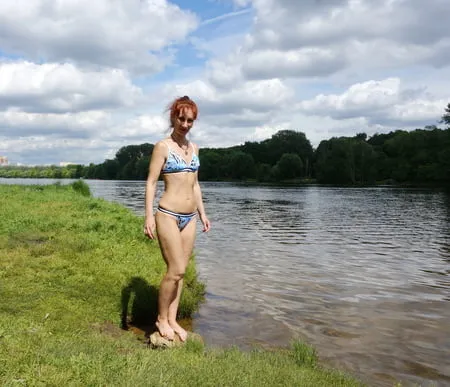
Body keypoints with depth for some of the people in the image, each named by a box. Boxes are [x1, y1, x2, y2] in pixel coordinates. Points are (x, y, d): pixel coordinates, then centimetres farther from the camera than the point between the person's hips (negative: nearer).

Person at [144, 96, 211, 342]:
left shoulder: (193, 148, 12)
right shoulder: (162, 147, -6)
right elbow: (151, 182, -9)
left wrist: (202, 213, 16)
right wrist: (149, 216, -16)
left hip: (190, 218, 6)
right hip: (168, 215, -6)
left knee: (180, 271, 10)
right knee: (176, 271, -6)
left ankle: (172, 319, 21)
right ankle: (161, 318, 14)